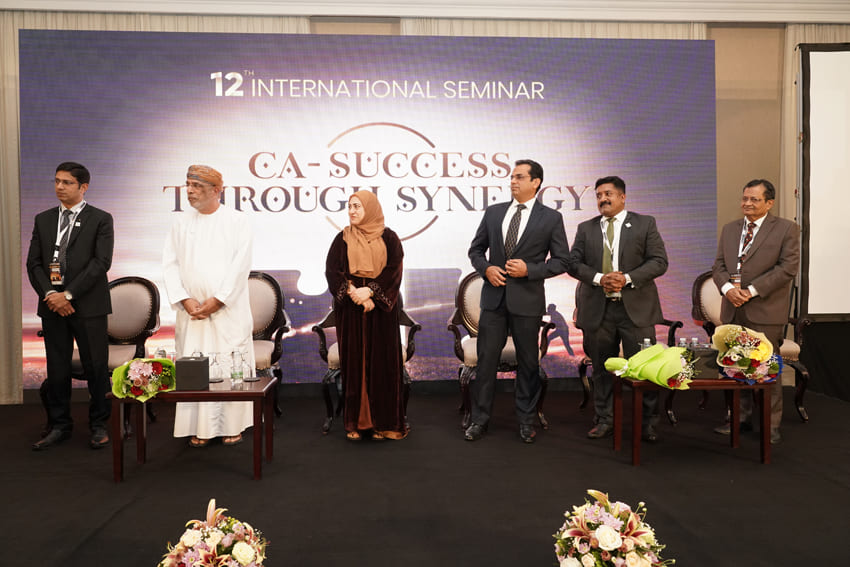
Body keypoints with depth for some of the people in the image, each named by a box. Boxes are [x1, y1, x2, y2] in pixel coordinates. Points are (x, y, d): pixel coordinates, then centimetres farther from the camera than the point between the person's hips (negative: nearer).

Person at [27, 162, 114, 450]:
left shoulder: (101, 219, 1)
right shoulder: (43, 219, 14)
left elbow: (101, 262, -9)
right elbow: (33, 262, 10)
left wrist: (68, 294, -14)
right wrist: (49, 294, -7)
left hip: (88, 305, -4)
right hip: (52, 305, 4)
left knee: (96, 367, 1)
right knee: (57, 368, 9)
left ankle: (99, 425, 13)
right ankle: (59, 425, 21)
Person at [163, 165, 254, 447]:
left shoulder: (237, 222, 0)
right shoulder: (181, 223, 10)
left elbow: (240, 266, -8)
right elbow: (170, 264, 5)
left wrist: (218, 299, -13)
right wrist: (184, 299, -8)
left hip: (228, 309, -3)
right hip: (192, 310, 3)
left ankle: (233, 426, 11)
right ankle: (200, 428, 13)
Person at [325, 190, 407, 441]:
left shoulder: (388, 238, 4)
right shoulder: (343, 239, 7)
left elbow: (393, 270, -4)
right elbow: (333, 272, 0)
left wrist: (370, 291, -16)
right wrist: (352, 292, -15)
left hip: (381, 309, -1)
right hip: (350, 309, 1)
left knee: (381, 361, 1)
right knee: (354, 361, 1)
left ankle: (382, 421, 9)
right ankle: (356, 422, 9)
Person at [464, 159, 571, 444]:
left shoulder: (551, 218, 0)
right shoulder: (493, 212, 9)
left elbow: (561, 260, 0)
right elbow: (476, 249, 15)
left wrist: (530, 269, -14)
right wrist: (486, 268, -6)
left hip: (527, 300, -2)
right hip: (494, 296, 2)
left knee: (528, 362, 8)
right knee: (486, 358, 4)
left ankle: (526, 420, 23)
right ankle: (479, 418, 16)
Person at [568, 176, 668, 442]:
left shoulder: (645, 224, 5)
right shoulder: (585, 228, 11)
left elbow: (659, 261, -2)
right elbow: (574, 263, 4)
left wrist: (628, 278, -15)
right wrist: (599, 279, -13)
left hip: (636, 309, -2)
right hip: (598, 310, 2)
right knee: (602, 368, 9)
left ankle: (648, 423, 14)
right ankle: (604, 420, 21)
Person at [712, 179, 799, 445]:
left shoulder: (786, 229, 0)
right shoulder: (729, 229, 15)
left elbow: (788, 267, -9)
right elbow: (718, 265, 12)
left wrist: (752, 290, -15)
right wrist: (727, 288, -9)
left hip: (765, 311, -5)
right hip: (733, 310, 5)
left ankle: (771, 425, 13)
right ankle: (740, 417, 21)